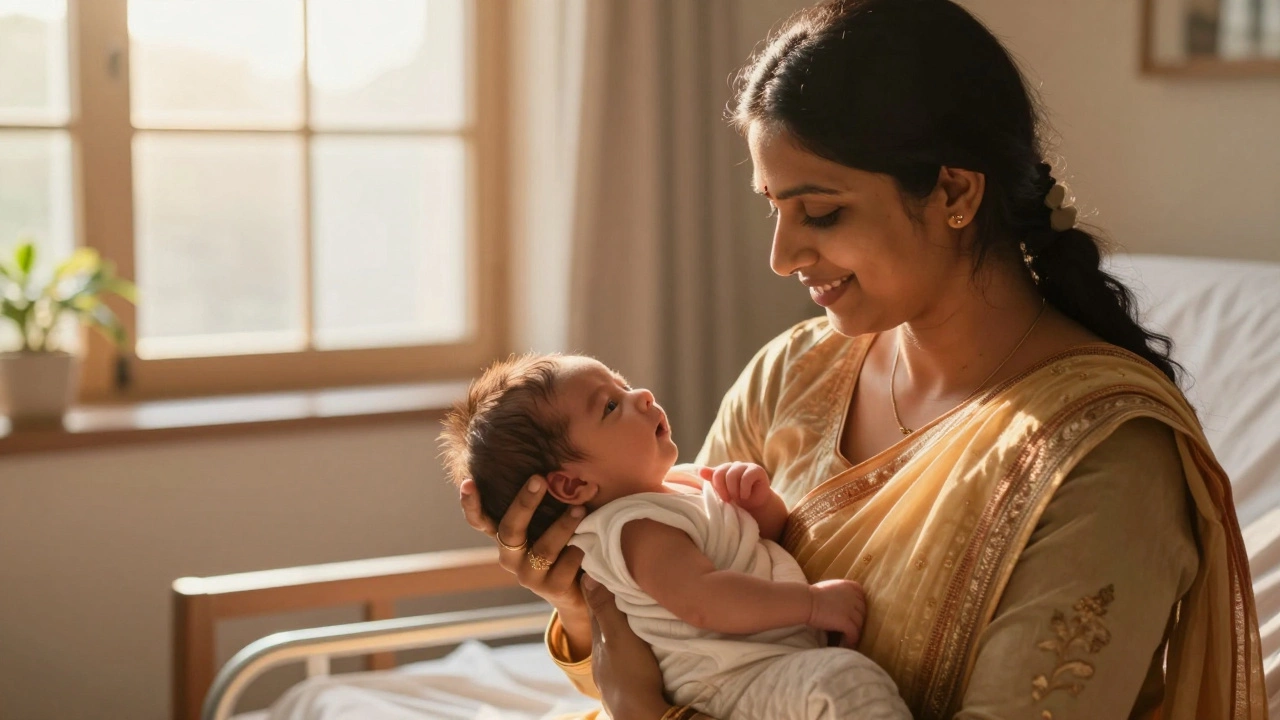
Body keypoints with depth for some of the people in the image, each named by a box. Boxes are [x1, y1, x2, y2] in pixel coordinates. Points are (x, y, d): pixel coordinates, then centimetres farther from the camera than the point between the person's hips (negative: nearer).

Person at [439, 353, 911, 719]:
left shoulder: (678, 485, 16)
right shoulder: (637, 528, -15)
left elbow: (773, 535, 26)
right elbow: (700, 600, -30)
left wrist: (760, 500, 3)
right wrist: (812, 601, -27)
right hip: (746, 678, -11)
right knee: (845, 679, -33)